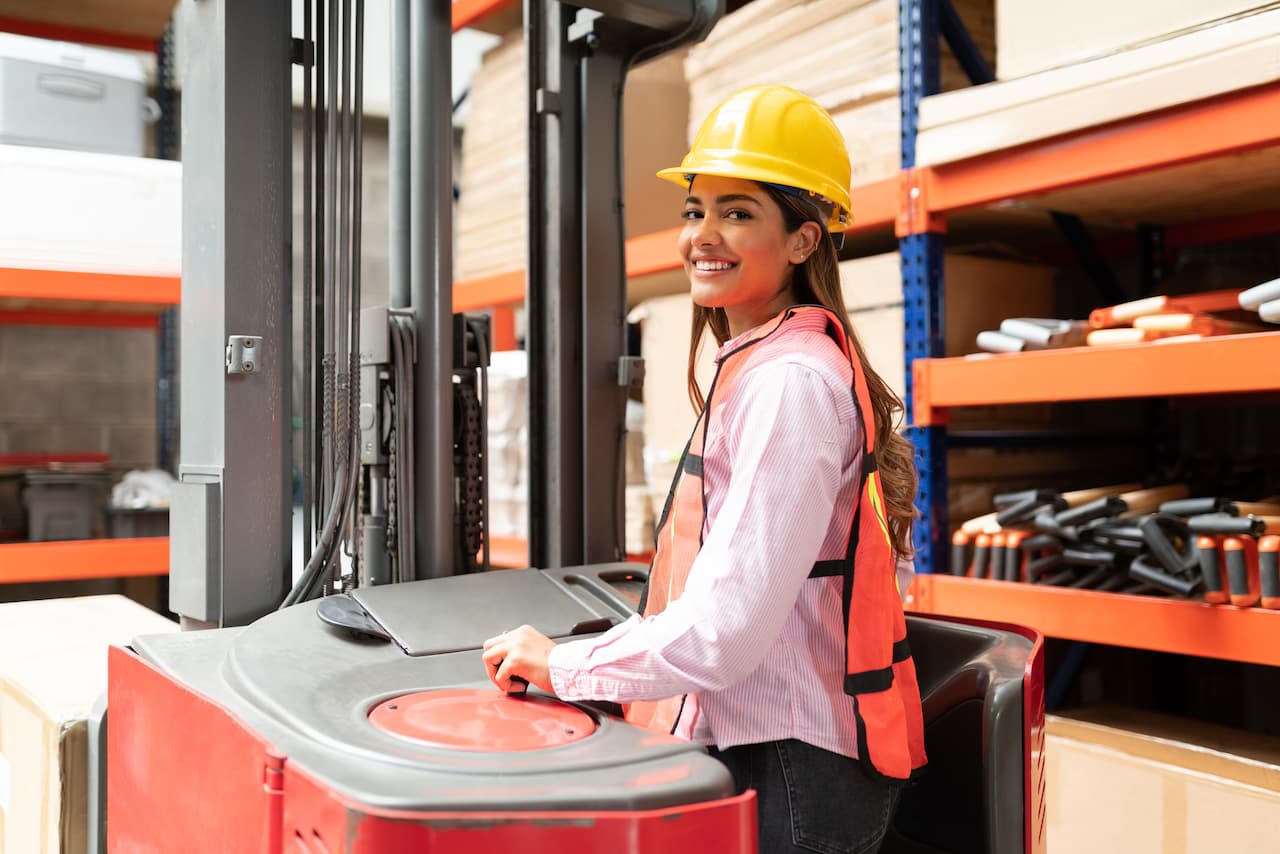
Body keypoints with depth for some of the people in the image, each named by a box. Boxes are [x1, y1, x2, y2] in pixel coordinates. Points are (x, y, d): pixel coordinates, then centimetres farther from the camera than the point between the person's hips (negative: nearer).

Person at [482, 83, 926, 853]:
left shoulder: (788, 380, -21)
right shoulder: (760, 365, 10)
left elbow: (725, 630, -26)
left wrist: (561, 665, -13)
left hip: (787, 773, -9)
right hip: (760, 744, 9)